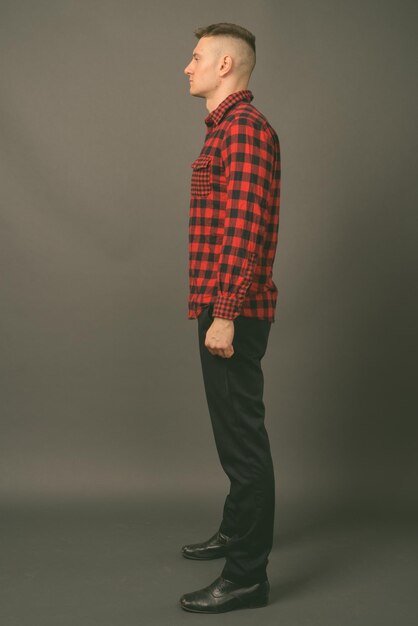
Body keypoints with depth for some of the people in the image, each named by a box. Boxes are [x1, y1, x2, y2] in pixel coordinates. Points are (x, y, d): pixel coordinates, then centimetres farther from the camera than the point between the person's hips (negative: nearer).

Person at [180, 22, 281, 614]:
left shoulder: (245, 128, -14)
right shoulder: (226, 128, 19)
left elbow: (245, 229, -22)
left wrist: (224, 314, -24)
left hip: (233, 312, -11)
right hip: (222, 308, 11)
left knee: (243, 437, -5)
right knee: (233, 431, 20)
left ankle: (247, 575, 5)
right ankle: (238, 531, 36)